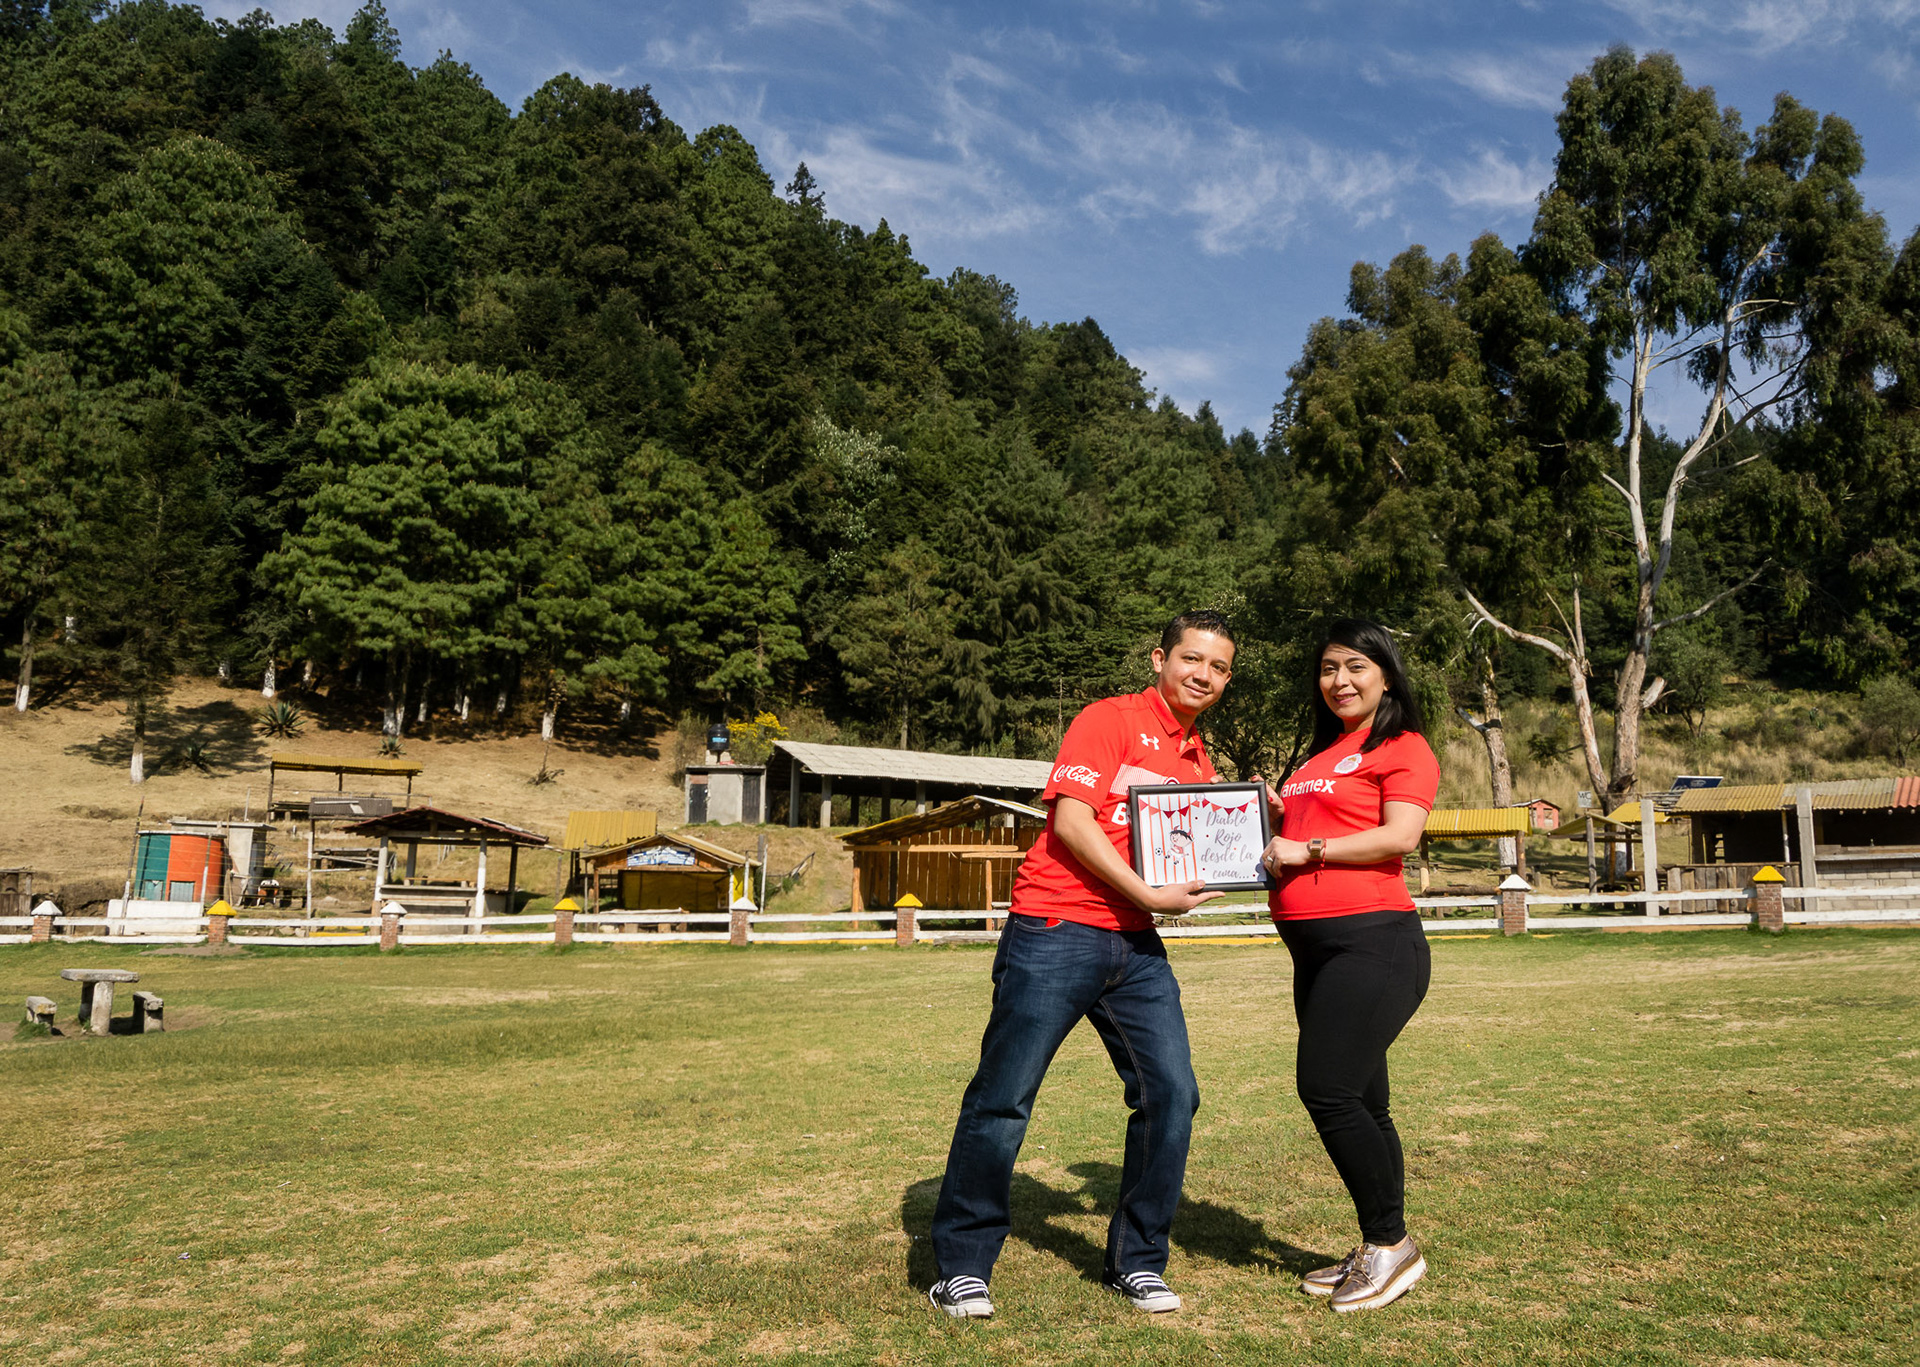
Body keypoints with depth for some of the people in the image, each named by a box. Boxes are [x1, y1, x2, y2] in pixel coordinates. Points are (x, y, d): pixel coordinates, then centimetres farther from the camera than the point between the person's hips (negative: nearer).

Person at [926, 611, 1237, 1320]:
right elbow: (1071, 820, -15)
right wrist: (1148, 895, -16)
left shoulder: (1200, 762, 18)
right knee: (1003, 1099, -3)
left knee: (1171, 1094, 2)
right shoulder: (1110, 719, -5)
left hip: (1137, 947, 7)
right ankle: (963, 1267, 12)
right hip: (1057, 930, -7)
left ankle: (1136, 1260, 19)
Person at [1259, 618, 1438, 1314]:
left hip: (1373, 940, -8)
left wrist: (1308, 851, -13)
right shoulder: (1319, 758, 23)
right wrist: (1275, 818, 8)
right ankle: (1380, 1252, 21)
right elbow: (1298, 836, 28)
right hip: (1314, 945, 8)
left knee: (1327, 1088, -13)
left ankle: (1391, 1242, 2)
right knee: (1358, 1100, 12)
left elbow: (1400, 835, -15)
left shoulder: (1404, 748, -1)